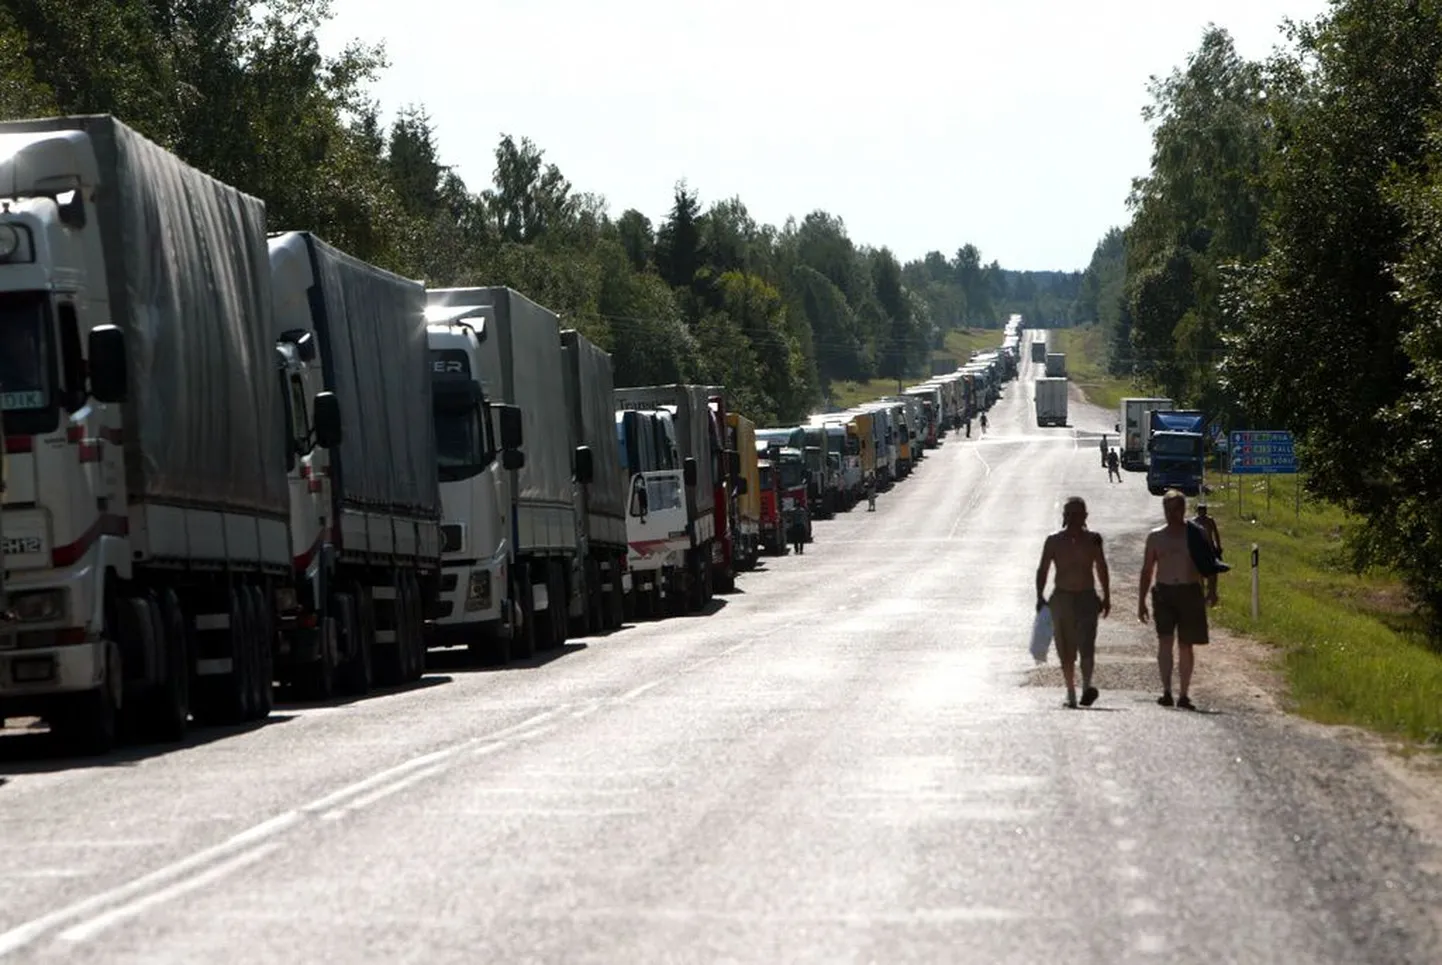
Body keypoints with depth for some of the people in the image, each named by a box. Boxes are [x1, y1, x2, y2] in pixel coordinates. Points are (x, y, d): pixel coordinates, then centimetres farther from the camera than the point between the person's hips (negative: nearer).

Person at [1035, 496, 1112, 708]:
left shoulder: (1093, 539, 6)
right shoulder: (1054, 541, 3)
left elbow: (1102, 569, 16)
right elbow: (1042, 570, 6)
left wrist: (1106, 597, 15)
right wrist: (1040, 597, -5)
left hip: (1087, 598, -1)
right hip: (1061, 599, 1)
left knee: (1086, 644, -18)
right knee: (1065, 650, 4)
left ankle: (1087, 685, -28)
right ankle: (1070, 691, 14)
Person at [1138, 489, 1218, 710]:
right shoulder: (1155, 537, 9)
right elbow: (1147, 571, 14)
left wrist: (1211, 591, -11)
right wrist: (1141, 601, 10)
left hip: (1190, 593, -1)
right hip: (1164, 592, 1)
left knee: (1186, 645, 4)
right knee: (1165, 640, -15)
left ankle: (1184, 695, 12)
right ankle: (1166, 691, -18)